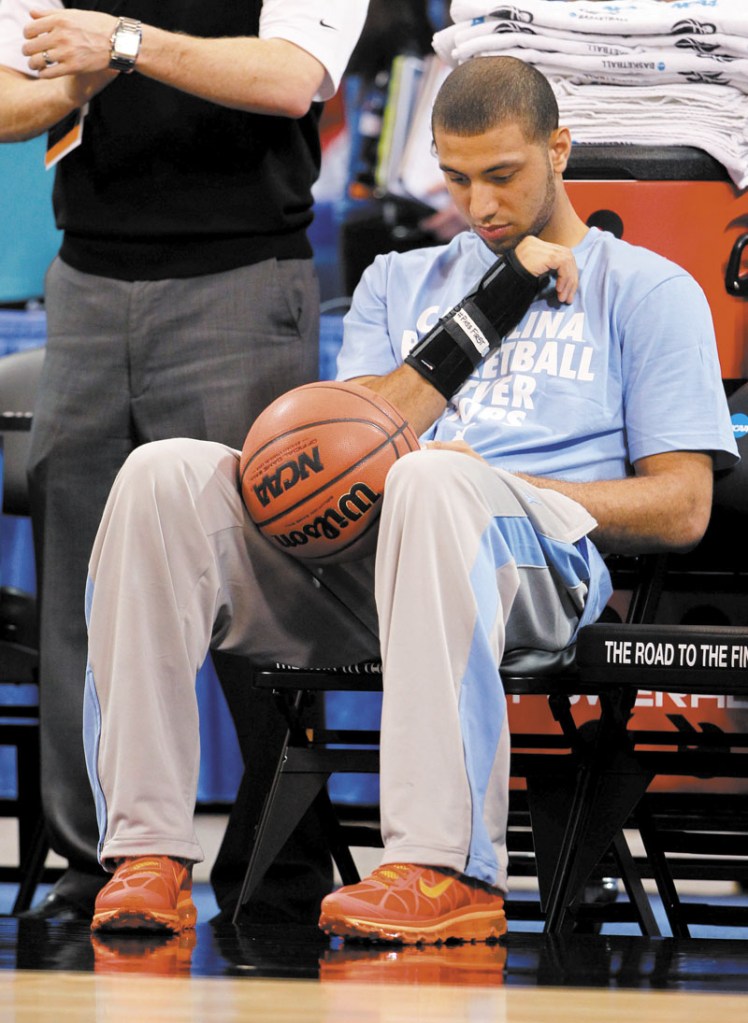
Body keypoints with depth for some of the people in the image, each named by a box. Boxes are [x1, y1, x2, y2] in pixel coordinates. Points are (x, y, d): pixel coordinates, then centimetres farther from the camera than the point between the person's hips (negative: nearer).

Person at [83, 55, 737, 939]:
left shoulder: (649, 292, 17)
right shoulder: (401, 281, 29)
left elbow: (682, 508, 6)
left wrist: (492, 484, -7)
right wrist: (495, 301, 4)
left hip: (538, 565, -4)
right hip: (351, 552, 4)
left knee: (432, 483, -40)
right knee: (163, 474, -21)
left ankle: (446, 870, -46)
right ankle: (147, 851, -29)